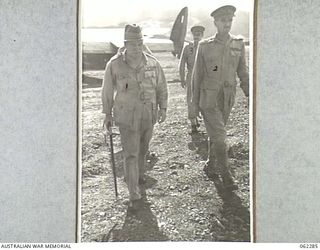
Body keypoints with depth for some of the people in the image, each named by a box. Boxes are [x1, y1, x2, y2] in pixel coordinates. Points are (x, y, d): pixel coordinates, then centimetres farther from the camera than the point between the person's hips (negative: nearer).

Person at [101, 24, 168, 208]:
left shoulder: (152, 63, -3)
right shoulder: (115, 65, -10)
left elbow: (161, 87, 9)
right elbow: (107, 91, 0)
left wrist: (163, 108, 4)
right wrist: (108, 114, 5)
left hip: (148, 116, 3)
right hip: (127, 118, -3)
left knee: (143, 150, 19)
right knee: (131, 155, -3)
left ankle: (140, 176, 44)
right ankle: (134, 195, 4)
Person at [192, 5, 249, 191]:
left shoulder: (239, 44, 0)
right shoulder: (205, 46, -6)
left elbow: (243, 73, 5)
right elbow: (197, 75, 1)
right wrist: (195, 102, 2)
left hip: (228, 98, 3)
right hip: (209, 98, -3)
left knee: (217, 134, 16)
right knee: (219, 136, -6)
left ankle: (211, 166, 34)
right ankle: (226, 175, 4)